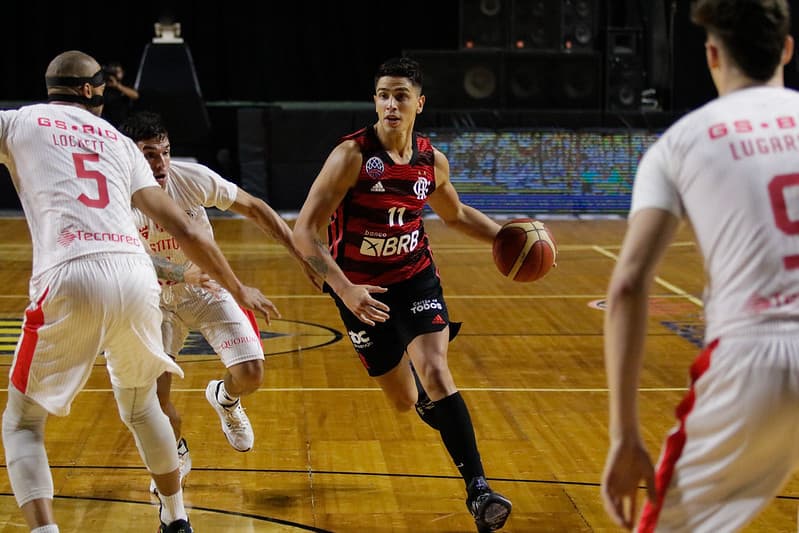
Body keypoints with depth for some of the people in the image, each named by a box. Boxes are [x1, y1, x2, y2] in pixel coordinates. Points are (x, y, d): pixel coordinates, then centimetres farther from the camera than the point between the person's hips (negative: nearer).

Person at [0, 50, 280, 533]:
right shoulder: (120, 143, 24)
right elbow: (185, 230, 20)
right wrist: (238, 289, 29)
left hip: (70, 278, -4)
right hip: (137, 276, 4)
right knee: (141, 406, 31)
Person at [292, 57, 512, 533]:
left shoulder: (432, 161, -5)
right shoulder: (352, 156, -20)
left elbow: (457, 214, 17)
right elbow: (305, 231, -22)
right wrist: (344, 289, -33)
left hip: (416, 278, 2)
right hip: (362, 289, -2)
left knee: (434, 370, -22)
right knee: (406, 400, 9)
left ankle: (478, 488, -23)